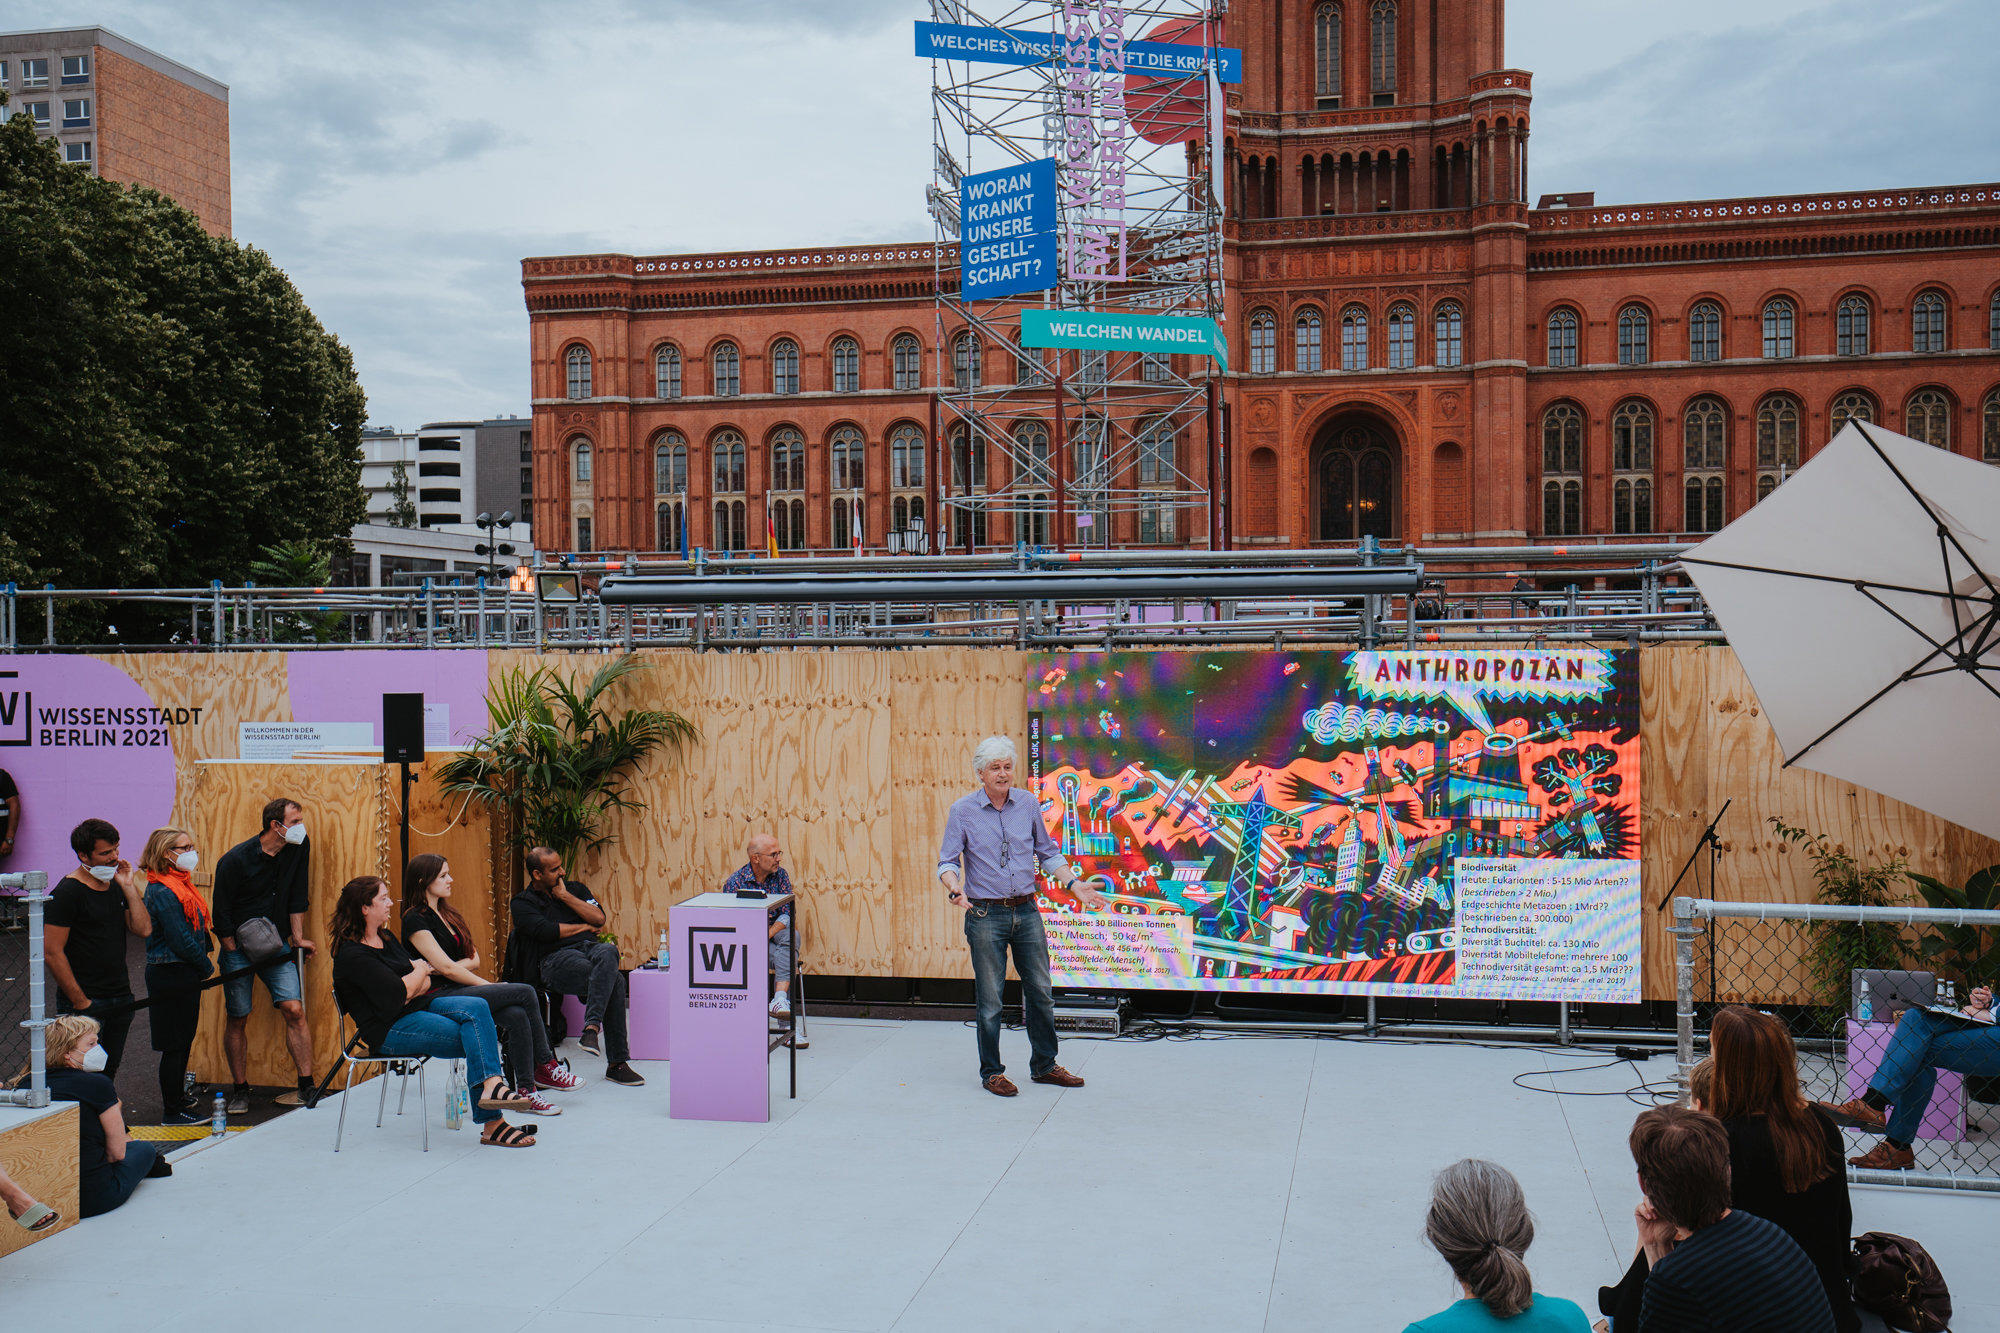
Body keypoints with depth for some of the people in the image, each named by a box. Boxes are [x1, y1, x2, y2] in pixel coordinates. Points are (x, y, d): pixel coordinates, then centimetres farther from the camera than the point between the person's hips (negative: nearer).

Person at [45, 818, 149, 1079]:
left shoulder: (116, 887, 12)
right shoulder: (67, 893, -10)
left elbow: (144, 929, 4)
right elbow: (52, 952, -14)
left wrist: (129, 887, -3)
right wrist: (80, 1001, -14)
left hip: (120, 998, 7)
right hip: (86, 1004, -7)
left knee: (109, 1071, 11)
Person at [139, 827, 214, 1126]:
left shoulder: (179, 885, 13)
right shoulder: (163, 892, -18)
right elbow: (180, 939, -19)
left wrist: (203, 963, 9)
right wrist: (206, 966, -7)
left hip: (183, 975, 10)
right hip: (172, 975, -10)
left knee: (184, 1040, 19)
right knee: (175, 1044, -2)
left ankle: (177, 1097, 32)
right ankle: (172, 1111, 7)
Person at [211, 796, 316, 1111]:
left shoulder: (299, 847, -2)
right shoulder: (235, 860, -14)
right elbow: (221, 916, -9)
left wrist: (298, 937, 5)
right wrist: (236, 959, -10)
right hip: (239, 947, -3)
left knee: (294, 1009, -10)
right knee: (237, 1018, 2)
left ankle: (308, 1087, -7)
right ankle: (240, 1090, 15)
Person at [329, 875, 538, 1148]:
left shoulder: (386, 938, 17)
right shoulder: (351, 954, -13)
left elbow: (425, 984, 15)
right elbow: (399, 993, -19)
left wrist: (408, 990, -9)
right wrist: (420, 970, 1)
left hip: (420, 1007, 8)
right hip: (390, 1030, -8)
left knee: (476, 1007, -20)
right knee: (474, 1042, -23)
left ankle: (490, 1085, -30)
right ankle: (492, 1124, -27)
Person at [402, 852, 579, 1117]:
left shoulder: (448, 914, 18)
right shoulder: (415, 919, -9)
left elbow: (474, 959, 11)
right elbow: (446, 967, -15)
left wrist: (445, 966, -10)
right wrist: (489, 986, -13)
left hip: (459, 988, 8)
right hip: (438, 998, -8)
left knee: (517, 1015, -21)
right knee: (525, 993, -20)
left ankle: (526, 1091, -18)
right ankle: (546, 1067, -8)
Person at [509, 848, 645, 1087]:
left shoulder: (575, 889, 25)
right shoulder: (522, 903, 12)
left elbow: (599, 918, 9)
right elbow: (547, 932, -6)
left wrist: (566, 896, 6)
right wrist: (585, 926, 6)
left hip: (589, 947, 4)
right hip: (555, 958, -4)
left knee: (608, 952, -39)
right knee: (614, 980, -33)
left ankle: (591, 1028, -44)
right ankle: (617, 1061, -33)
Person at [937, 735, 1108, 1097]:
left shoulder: (1028, 804, 5)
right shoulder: (963, 810, -4)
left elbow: (1047, 854, 14)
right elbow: (947, 862, -4)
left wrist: (1075, 885, 3)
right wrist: (954, 889, -25)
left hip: (1026, 911, 3)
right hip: (986, 915, -3)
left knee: (1041, 992, 9)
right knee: (990, 1000, 2)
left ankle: (1044, 1065, 25)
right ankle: (991, 1072, 17)